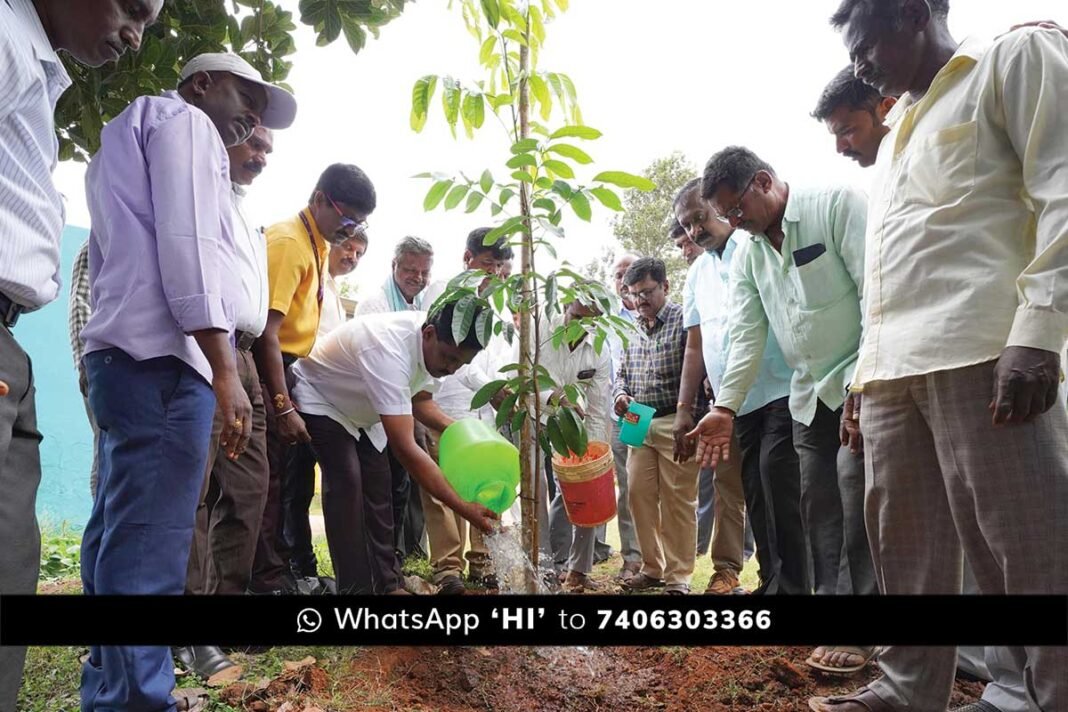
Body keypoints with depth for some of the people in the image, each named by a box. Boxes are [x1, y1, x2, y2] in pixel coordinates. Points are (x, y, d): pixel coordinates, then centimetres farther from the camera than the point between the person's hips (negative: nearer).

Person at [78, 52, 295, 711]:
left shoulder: (125, 139, 32)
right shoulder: (183, 120, 3)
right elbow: (188, 242, -13)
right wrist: (226, 370, -20)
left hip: (123, 353, 10)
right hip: (162, 356, -10)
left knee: (120, 534, 12)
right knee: (150, 545, -13)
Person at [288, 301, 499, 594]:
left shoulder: (434, 347, -18)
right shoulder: (388, 348, -44)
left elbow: (420, 401, 1)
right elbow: (406, 449, -46)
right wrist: (464, 508, -46)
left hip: (361, 412, 8)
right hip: (320, 399, -8)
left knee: (378, 488, 1)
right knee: (346, 483, -21)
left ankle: (387, 583, 8)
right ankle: (356, 587, -14)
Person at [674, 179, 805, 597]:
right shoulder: (697, 275, 19)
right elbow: (695, 347, 20)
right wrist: (683, 410, 16)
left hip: (782, 390, -6)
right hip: (735, 403, 6)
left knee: (778, 483, -11)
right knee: (755, 492, 8)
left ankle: (791, 584, -1)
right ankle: (771, 581, 17)